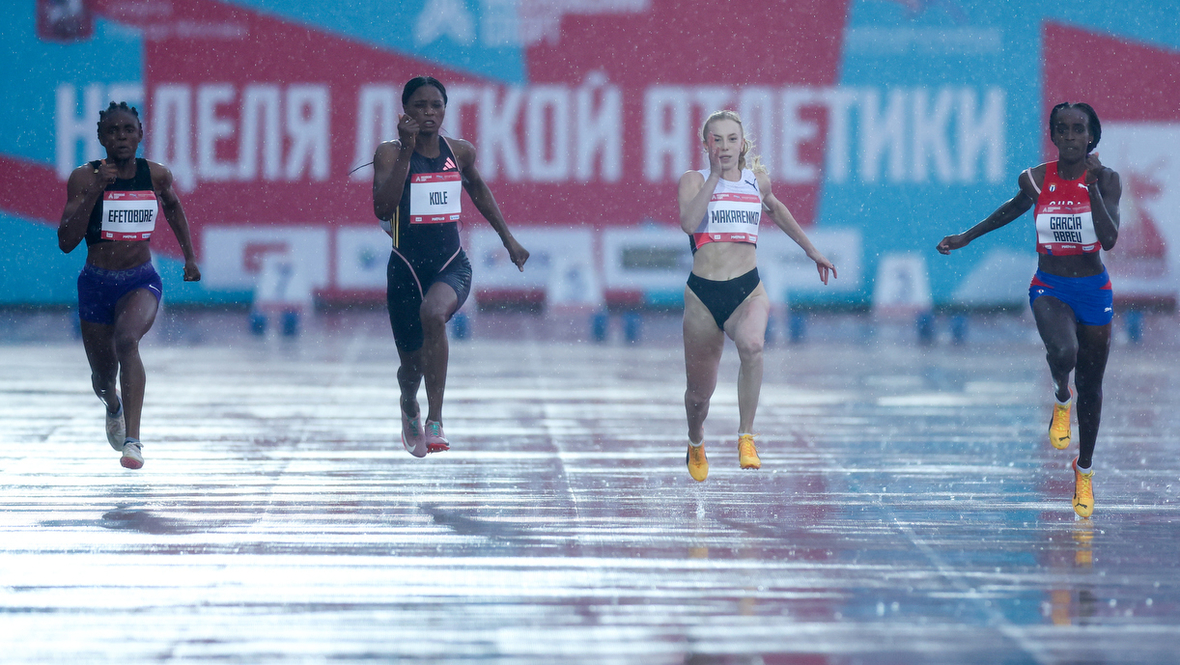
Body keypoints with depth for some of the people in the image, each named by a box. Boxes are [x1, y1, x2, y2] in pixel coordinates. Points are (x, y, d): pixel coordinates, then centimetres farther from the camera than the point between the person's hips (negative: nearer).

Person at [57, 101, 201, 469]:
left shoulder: (156, 175, -1)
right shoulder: (84, 178, -8)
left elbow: (173, 206, 24)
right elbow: (66, 241, -15)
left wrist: (189, 256, 22)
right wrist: (94, 192, -24)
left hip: (141, 280, -1)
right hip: (96, 283, 1)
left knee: (127, 340, -32)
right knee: (103, 377, 13)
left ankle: (132, 440, -38)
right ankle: (114, 408, 53)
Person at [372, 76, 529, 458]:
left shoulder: (460, 153, 4)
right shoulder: (391, 154, -7)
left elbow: (478, 190, 25)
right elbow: (383, 209, -22)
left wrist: (507, 238, 28)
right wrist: (407, 152, -25)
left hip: (452, 263, 0)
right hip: (407, 265, 0)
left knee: (433, 312, -35)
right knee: (412, 364, 9)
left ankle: (435, 421, -32)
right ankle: (409, 409, 49)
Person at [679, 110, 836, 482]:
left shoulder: (758, 181, 10)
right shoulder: (694, 181, 1)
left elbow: (776, 209, 32)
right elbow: (688, 223, -19)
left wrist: (811, 250, 37)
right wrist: (715, 175, -16)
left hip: (747, 289, 0)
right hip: (703, 293, 0)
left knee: (752, 344, -36)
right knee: (699, 392, 10)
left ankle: (746, 437, -26)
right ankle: (696, 442, 45)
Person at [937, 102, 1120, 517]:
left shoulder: (1105, 180, -8)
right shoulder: (1035, 180, -5)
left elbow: (1109, 239, -19)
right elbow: (1013, 209, 17)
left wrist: (1092, 187, -23)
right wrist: (967, 237, 25)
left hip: (1093, 291, 1)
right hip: (1049, 288, -1)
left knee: (1090, 387, 11)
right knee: (1062, 351, -33)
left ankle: (1084, 469, 33)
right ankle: (1061, 401, 3)